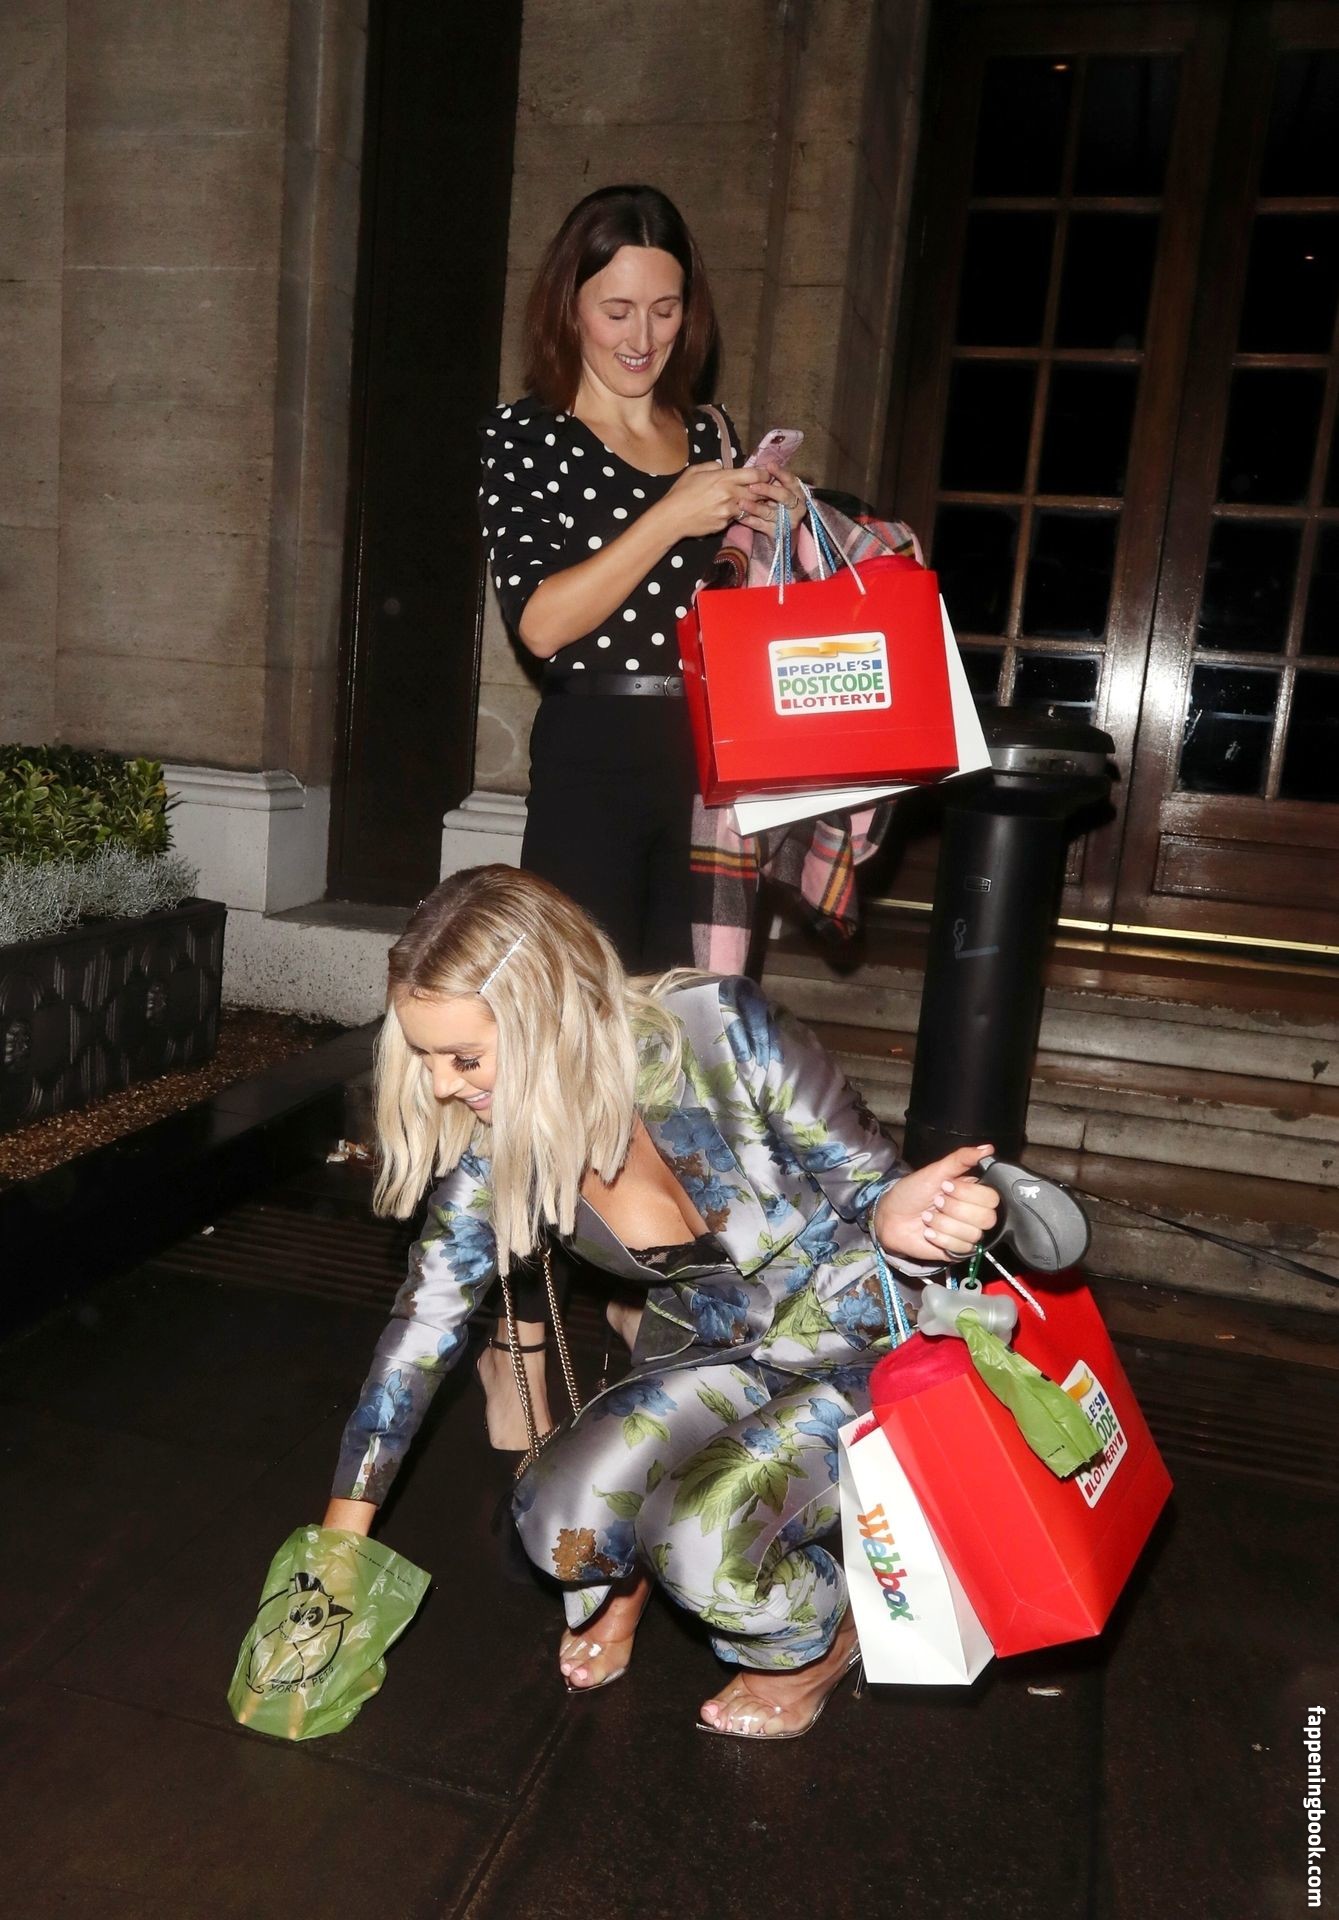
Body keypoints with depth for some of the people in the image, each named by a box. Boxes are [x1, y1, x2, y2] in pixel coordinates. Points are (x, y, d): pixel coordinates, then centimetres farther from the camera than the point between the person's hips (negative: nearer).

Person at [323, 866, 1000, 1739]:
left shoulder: (724, 1034, -27)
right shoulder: (496, 1146, -14)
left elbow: (873, 1188, -17)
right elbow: (424, 1323, -3)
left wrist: (897, 1221, -42)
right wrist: (341, 1537, 2)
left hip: (868, 1347, -3)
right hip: (710, 1362, 4)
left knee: (701, 1539, -26)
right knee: (561, 1524, -21)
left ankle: (819, 1639, 10)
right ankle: (626, 1578, 16)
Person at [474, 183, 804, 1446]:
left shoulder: (708, 431, 15)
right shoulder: (525, 436, 1)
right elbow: (540, 620, -13)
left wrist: (767, 532, 3)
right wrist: (672, 517, -18)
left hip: (709, 765, 5)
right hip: (595, 765, -5)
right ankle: (519, 1341, 7)